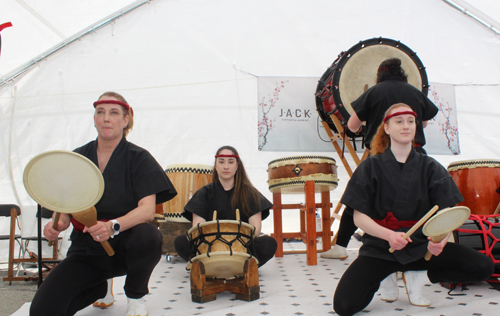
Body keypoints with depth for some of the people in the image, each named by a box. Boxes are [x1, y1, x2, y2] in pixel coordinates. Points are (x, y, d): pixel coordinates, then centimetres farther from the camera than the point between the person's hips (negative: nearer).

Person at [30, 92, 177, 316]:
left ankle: (135, 297, -3)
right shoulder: (77, 158, 5)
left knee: (148, 237, -38)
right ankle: (101, 286, 19)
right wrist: (58, 223, -17)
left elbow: (147, 209, -18)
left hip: (124, 246, -3)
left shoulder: (138, 158, -6)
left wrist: (113, 226, -37)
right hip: (86, 249, 3)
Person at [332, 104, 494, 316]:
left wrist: (441, 238, -28)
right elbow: (359, 217, -7)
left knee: (483, 267, -17)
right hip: (379, 248, -2)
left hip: (420, 245, 2)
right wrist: (389, 235, -25)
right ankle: (383, 278, 10)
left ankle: (418, 277, 3)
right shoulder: (371, 166, -2)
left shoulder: (430, 167, 3)